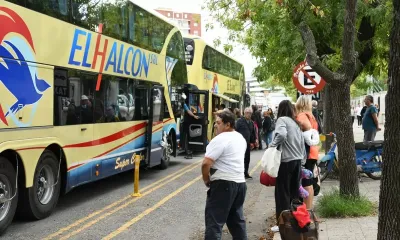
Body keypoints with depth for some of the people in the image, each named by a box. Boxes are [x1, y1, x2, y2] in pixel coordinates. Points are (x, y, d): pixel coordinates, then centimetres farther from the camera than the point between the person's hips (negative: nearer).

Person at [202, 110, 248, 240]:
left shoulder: (220, 139, -15)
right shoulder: (241, 138, 13)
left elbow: (206, 163, -21)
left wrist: (206, 180, -6)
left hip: (223, 184, -9)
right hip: (240, 182, 9)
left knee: (214, 222, -6)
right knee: (237, 219, 20)